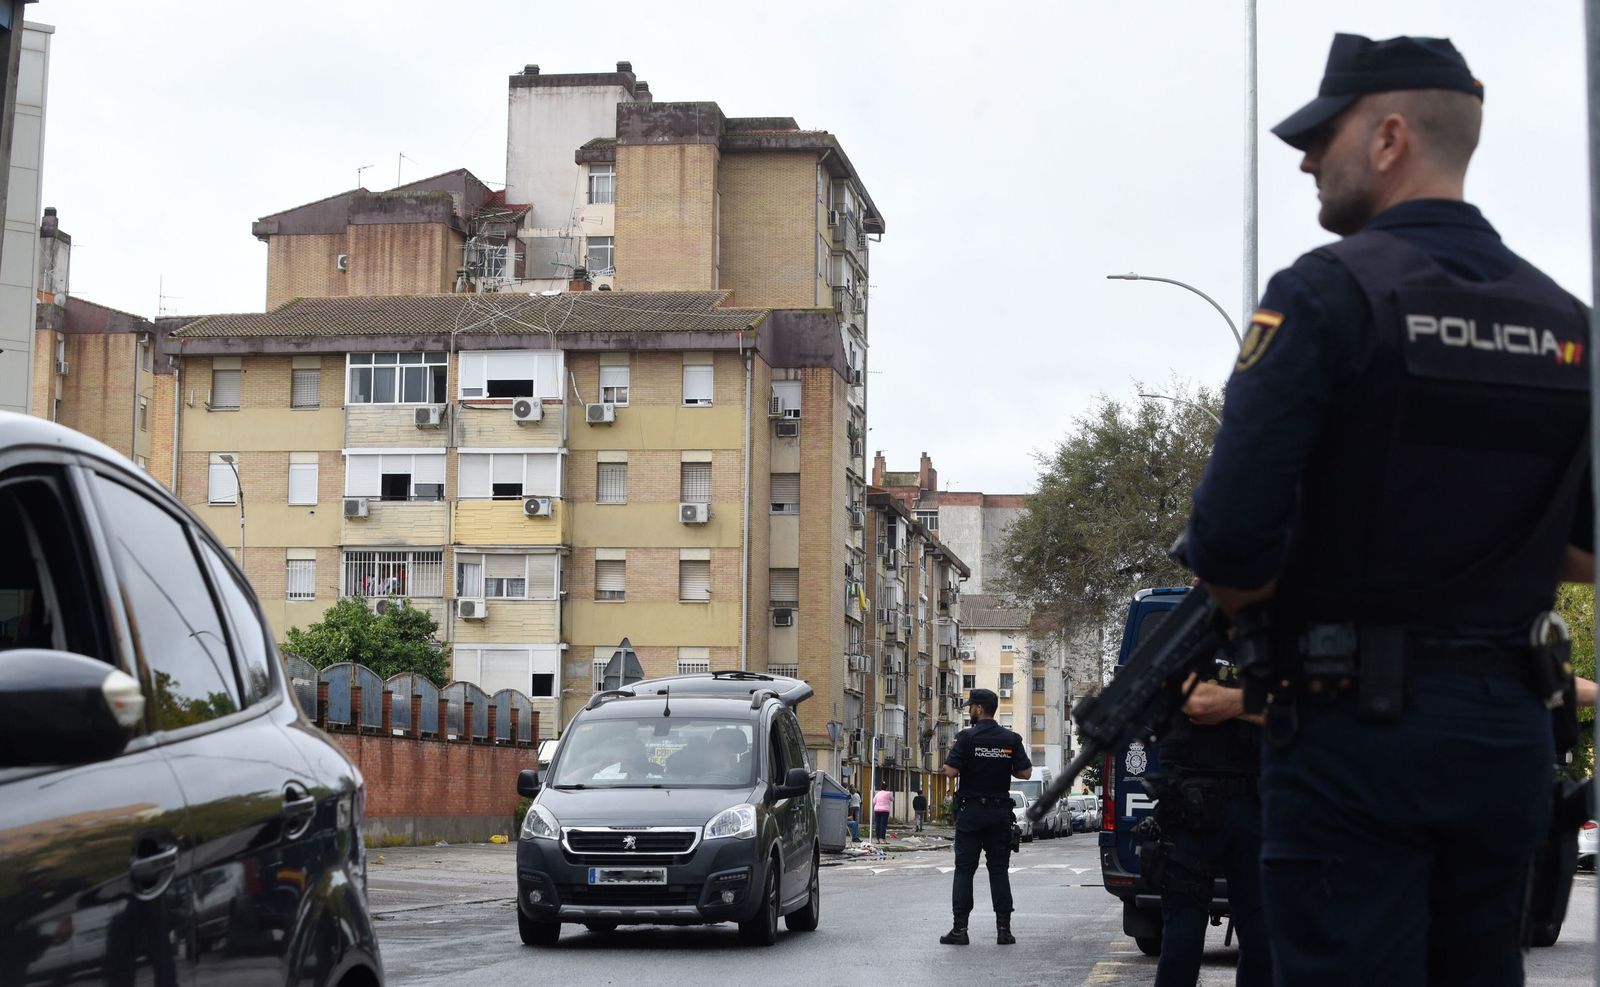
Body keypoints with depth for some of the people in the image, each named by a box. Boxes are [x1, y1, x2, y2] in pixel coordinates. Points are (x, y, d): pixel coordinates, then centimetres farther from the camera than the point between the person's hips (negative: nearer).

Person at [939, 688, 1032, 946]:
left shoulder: (967, 737, -9)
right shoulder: (1011, 739, 2)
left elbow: (950, 771, -15)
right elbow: (1026, 772, 0)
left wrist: (953, 752, 5)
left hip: (971, 810, -3)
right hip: (1000, 812, 3)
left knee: (964, 869, 1)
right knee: (999, 869, 8)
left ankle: (960, 928, -2)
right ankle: (1003, 929, 4)